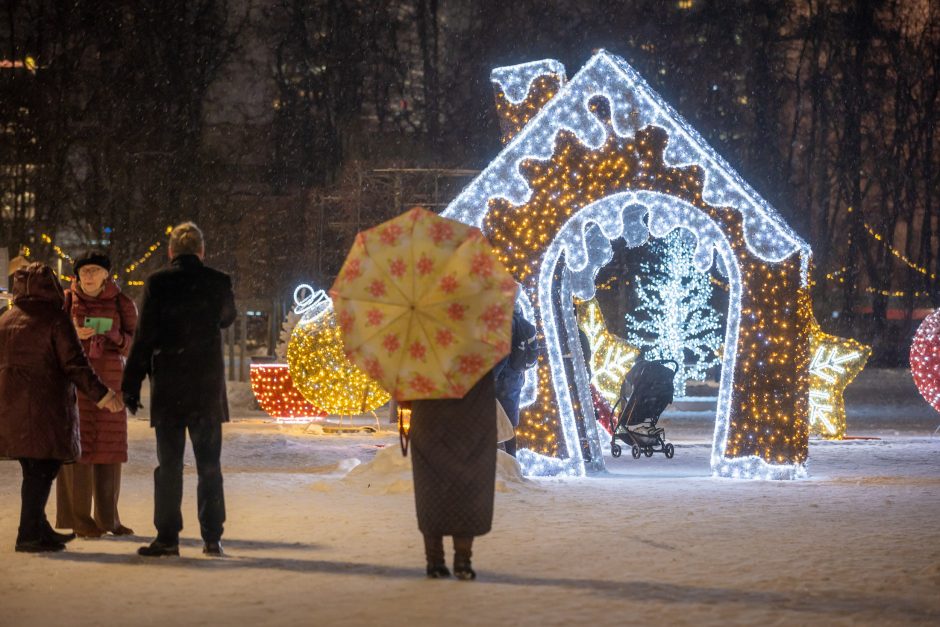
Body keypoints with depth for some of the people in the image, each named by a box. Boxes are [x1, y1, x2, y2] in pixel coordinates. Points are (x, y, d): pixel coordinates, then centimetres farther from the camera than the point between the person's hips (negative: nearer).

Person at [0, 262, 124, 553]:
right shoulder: (55, 318, -7)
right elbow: (74, 362, -12)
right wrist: (100, 394, -10)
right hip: (44, 405, -7)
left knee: (34, 470, 15)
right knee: (43, 469, -2)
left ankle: (39, 529, 21)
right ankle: (29, 535, -5)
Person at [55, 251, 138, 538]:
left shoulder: (121, 303, 4)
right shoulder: (66, 300, 2)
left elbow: (134, 345, 4)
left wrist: (115, 335, -17)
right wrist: (73, 335, -17)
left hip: (110, 380, 2)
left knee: (109, 449, 3)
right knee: (77, 447, -6)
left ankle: (108, 518, 10)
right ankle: (78, 518, -3)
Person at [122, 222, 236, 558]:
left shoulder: (157, 283, -7)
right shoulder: (218, 282, -1)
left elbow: (144, 338, -7)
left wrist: (131, 384, -2)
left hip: (168, 389, -1)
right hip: (208, 386, 2)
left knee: (169, 463, 3)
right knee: (209, 464, 8)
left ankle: (168, 536, 1)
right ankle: (212, 536, 6)